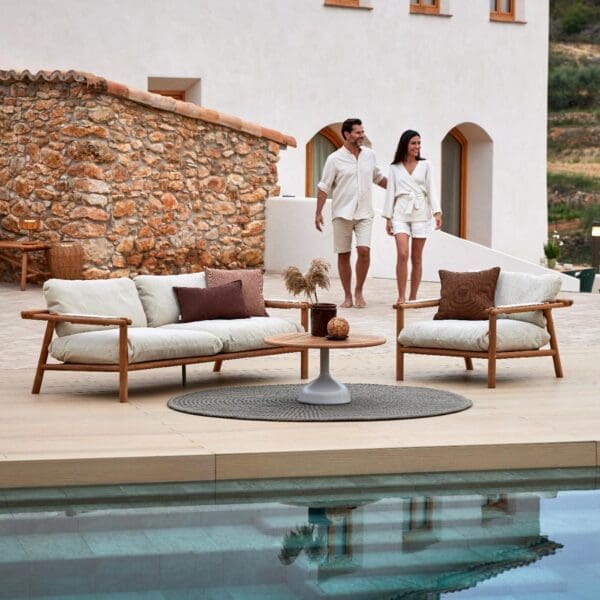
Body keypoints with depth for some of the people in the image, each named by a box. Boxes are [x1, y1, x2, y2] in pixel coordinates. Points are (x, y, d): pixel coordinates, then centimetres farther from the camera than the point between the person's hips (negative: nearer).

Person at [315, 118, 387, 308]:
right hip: (342, 213, -2)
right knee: (343, 255, 3)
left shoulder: (369, 155, 7)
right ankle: (348, 296, 14)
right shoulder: (335, 159, -4)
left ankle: (359, 292, 4)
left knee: (364, 250, -13)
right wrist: (318, 213, -7)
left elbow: (378, 178, 23)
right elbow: (324, 187, -3)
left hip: (364, 213, 2)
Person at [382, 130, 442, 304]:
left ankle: (413, 298, 11)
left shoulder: (425, 165, 7)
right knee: (402, 254, -16)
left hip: (421, 213, 1)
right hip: (401, 213, -1)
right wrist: (388, 218, 3)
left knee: (416, 258, 4)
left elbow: (431, 190, 2)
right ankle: (401, 297, -12)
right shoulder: (395, 168, 8)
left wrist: (437, 212, -10)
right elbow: (390, 192, 8)